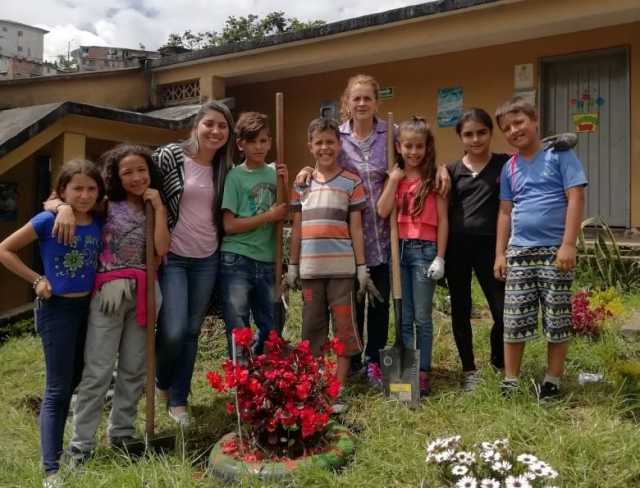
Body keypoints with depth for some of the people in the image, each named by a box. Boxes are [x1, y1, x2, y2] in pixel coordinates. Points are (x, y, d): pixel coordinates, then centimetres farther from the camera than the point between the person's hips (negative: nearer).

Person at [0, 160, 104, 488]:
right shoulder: (47, 221, -14)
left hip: (88, 307, 5)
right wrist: (37, 280, -11)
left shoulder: (98, 225, 0)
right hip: (57, 309, -5)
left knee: (75, 383, 18)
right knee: (58, 390, -3)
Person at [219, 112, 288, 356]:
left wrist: (285, 184, -4)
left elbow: (284, 215, 8)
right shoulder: (235, 176, -4)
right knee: (238, 333, 1)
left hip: (267, 262, 5)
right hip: (236, 261, -5)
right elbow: (229, 225, -10)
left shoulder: (274, 172, 9)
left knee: (271, 330, 14)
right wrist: (268, 216, -11)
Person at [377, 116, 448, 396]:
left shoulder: (433, 178, -3)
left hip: (424, 249, -4)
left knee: (422, 317, 3)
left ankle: (423, 372, 12)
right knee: (403, 318, 10)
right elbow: (382, 212, -3)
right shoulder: (395, 177, 9)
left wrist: (440, 257, -9)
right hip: (399, 248, 4)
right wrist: (393, 180, -7)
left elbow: (443, 220, -4)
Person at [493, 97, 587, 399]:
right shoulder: (509, 167, 11)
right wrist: (500, 253, 9)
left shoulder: (559, 154, -3)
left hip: (554, 251, -4)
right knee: (514, 322, 5)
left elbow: (576, 198, -9)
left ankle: (553, 381, 20)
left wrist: (568, 244, -15)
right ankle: (510, 382, 17)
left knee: (557, 321, 5)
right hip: (519, 252, 4)